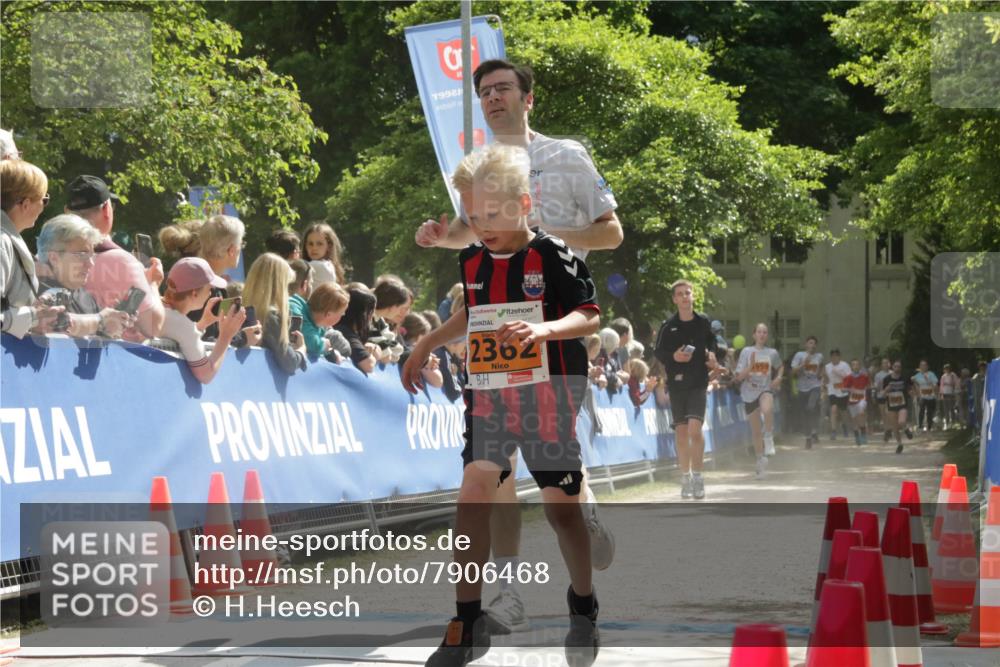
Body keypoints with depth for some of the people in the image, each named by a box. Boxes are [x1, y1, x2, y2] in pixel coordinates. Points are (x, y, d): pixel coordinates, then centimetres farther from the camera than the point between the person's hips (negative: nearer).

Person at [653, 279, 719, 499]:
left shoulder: (703, 322, 2)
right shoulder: (668, 326, -2)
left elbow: (711, 342, 20)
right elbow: (658, 352, 3)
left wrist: (712, 355, 1)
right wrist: (673, 357, -16)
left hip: (698, 383, -1)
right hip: (677, 383, 1)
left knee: (695, 429, -16)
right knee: (681, 432, 4)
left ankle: (698, 475, -6)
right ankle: (685, 479, 14)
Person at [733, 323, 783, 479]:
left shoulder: (772, 353, 2)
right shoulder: (746, 352, -2)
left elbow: (780, 367, 24)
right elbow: (739, 377, -5)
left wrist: (778, 378, 4)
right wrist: (751, 366, -20)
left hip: (766, 389, -1)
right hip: (749, 392, 1)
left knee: (767, 409, -38)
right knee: (756, 431, 8)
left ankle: (769, 437, -14)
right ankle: (761, 460, 25)